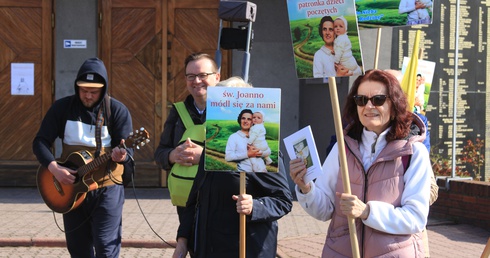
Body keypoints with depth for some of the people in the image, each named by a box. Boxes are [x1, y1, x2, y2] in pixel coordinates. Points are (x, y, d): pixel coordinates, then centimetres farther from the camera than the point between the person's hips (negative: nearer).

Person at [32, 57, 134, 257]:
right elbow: (40, 141, 0)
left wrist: (121, 155, -35)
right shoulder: (62, 107, 1)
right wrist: (54, 167, -17)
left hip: (106, 189, -3)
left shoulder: (118, 111, -5)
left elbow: (127, 150, -10)